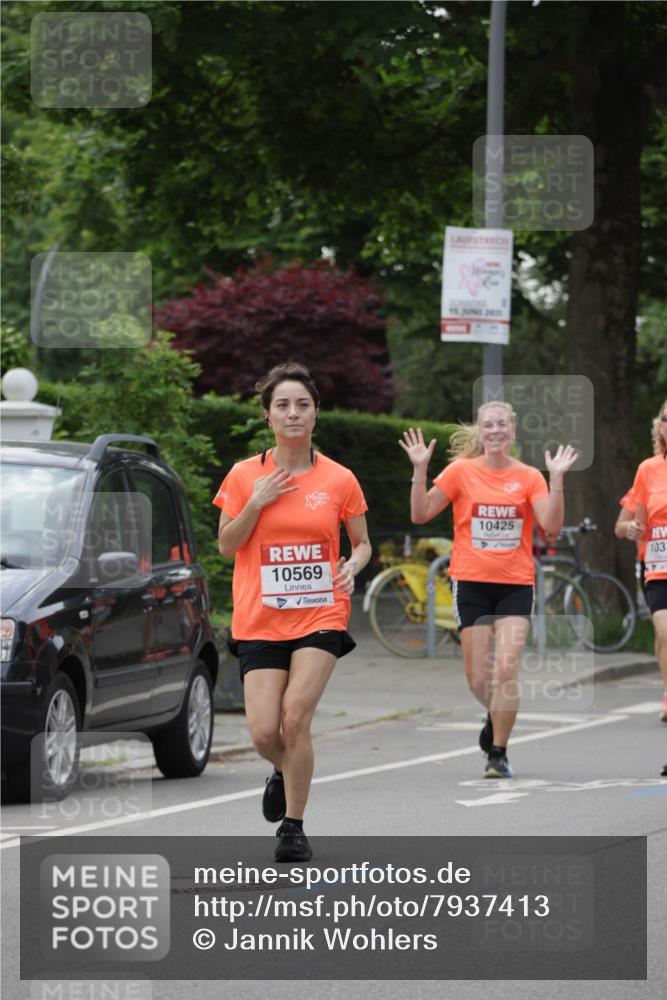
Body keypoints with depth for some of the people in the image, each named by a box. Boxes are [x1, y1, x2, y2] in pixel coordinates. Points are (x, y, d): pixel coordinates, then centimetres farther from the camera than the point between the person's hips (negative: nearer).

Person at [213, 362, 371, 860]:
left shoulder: (339, 480, 1)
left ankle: (294, 827, -1)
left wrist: (353, 566, -11)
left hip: (321, 614, -1)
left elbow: (362, 543, 11)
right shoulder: (245, 476, 2)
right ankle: (284, 771, 30)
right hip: (260, 619, 1)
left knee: (295, 718, -15)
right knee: (264, 732, -7)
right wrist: (256, 504, -11)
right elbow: (226, 544, 4)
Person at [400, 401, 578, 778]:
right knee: (479, 678, 1)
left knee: (506, 670, -14)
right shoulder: (461, 471, 2)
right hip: (472, 582, 0)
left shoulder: (529, 477, 3)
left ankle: (498, 753, -2)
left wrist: (557, 478, -15)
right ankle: (496, 715, 35)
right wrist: (420, 469, -11)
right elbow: (420, 514, -1)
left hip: (516, 584, 0)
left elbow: (551, 525, -8)